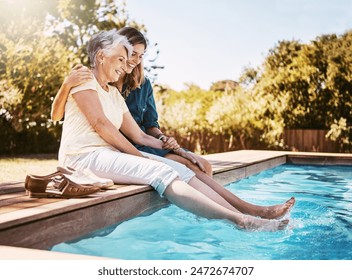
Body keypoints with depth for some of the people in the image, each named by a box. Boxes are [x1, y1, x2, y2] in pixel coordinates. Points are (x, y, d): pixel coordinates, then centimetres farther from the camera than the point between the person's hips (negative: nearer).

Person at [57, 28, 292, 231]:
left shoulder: (114, 93, 22)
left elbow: (139, 136, 15)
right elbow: (100, 123, -13)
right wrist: (139, 156, -12)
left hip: (110, 153, 8)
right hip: (84, 156, -8)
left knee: (181, 170, -12)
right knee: (160, 172, -28)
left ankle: (248, 212, -20)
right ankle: (241, 221, -37)